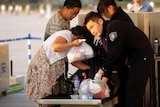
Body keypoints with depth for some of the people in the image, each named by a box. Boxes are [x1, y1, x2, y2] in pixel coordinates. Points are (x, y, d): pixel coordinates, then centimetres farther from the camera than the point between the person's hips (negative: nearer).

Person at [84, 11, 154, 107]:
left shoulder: (113, 27, -17)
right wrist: (105, 76, -1)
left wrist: (102, 69, -13)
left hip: (143, 58, -10)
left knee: (132, 93, -14)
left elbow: (114, 53, -23)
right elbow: (111, 58, 10)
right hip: (135, 60, 10)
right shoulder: (106, 36, 13)